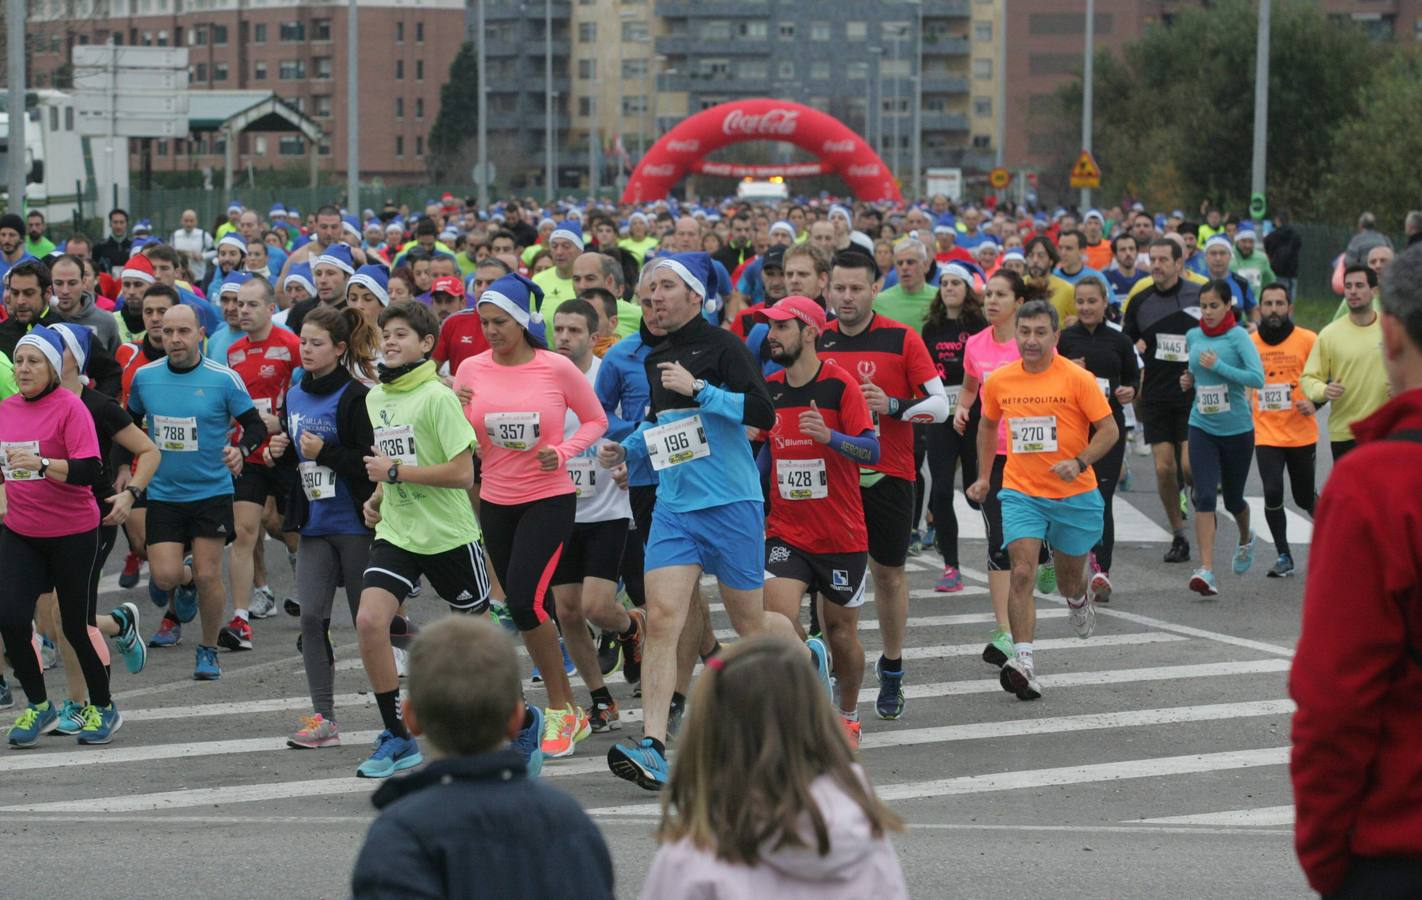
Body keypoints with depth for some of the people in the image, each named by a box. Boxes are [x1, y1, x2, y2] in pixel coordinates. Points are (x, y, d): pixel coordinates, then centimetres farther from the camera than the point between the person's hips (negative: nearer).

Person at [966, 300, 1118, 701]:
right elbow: (988, 425, 20)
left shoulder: (1077, 378, -9)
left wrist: (1079, 462, -20)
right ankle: (1023, 663, -24)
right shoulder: (999, 381, 0)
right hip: (1020, 493, 1)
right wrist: (984, 475, 17)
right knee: (1022, 573, -18)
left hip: (1074, 495, -1)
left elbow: (1109, 430, -6)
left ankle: (1078, 601, 54)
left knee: (1070, 577, 16)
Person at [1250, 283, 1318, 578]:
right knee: (1272, 493, -15)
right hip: (1266, 435, 1)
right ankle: (1284, 556, 1)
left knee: (1305, 498, 10)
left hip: (1302, 435, -1)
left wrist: (1315, 402, -15)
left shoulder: (1308, 340, -5)